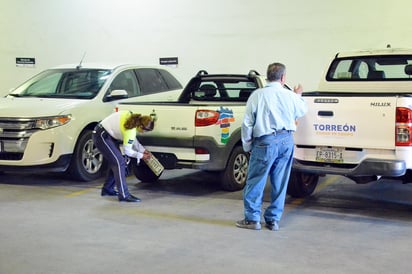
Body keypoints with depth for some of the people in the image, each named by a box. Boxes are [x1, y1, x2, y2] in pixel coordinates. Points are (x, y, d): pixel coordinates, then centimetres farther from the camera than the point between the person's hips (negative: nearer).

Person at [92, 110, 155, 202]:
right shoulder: (131, 131, -26)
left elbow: (133, 140, 11)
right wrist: (141, 155, 1)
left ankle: (107, 189, 25)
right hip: (102, 136, -10)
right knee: (119, 162, -13)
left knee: (115, 162, 13)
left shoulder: (132, 117, -3)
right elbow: (127, 151, -13)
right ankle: (124, 195, -15)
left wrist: (143, 150, 7)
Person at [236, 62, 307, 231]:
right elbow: (302, 111, 25)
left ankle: (252, 218, 8)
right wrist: (298, 96, 44)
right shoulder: (290, 96, 3)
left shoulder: (257, 95, -5)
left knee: (255, 181, 5)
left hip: (265, 142, -3)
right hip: (286, 141, 3)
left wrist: (247, 146, 6)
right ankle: (273, 220, 16)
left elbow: (247, 123, -4)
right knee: (280, 183, 10)